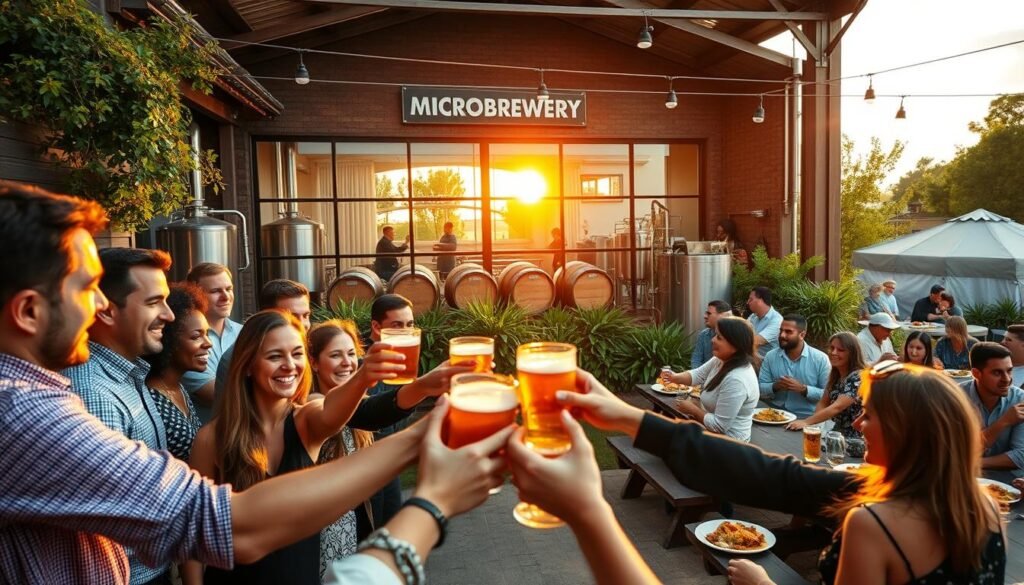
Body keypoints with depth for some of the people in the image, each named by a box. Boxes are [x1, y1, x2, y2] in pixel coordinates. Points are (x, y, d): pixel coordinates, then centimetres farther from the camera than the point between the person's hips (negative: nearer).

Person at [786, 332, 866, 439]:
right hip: (838, 432, 7)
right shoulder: (834, 374, 6)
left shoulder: (858, 377, -16)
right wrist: (814, 424, -12)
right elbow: (823, 403, 8)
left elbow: (837, 407, -25)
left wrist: (806, 422, -32)